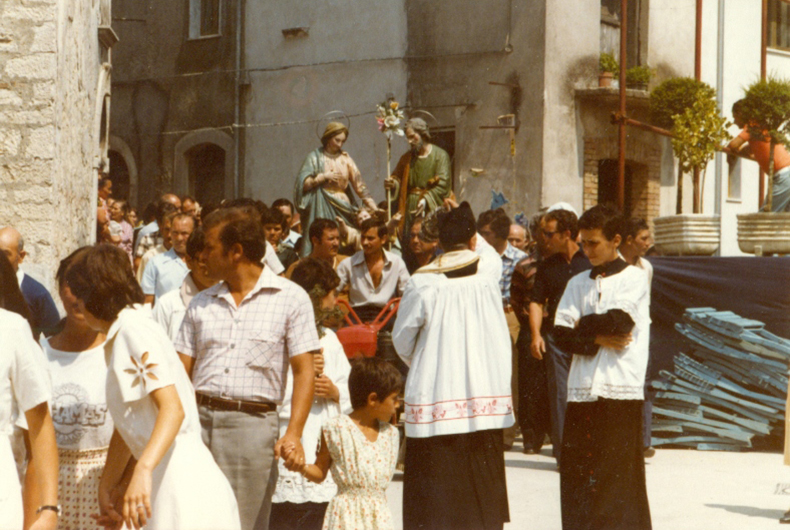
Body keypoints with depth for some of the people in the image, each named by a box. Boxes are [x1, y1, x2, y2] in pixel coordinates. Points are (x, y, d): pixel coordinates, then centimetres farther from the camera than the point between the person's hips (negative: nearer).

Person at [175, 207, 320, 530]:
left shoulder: (291, 298, 3)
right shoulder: (201, 304, 15)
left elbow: (304, 371, -2)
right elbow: (181, 370, 13)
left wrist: (293, 433, -14)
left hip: (253, 423, -3)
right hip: (199, 418, 3)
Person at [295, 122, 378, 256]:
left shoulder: (346, 158, 10)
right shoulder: (315, 158, 3)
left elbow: (359, 184, 5)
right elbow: (303, 184, -4)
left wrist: (374, 208, -3)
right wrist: (324, 177, -13)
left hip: (343, 209, 3)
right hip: (322, 210, -3)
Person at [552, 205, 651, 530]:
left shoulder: (634, 278, 3)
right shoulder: (578, 283, 16)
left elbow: (619, 321, -12)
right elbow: (561, 334, 5)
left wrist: (585, 325, 2)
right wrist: (598, 339, -10)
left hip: (621, 392, -4)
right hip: (581, 390, 4)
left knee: (619, 473, -5)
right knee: (577, 473, 2)